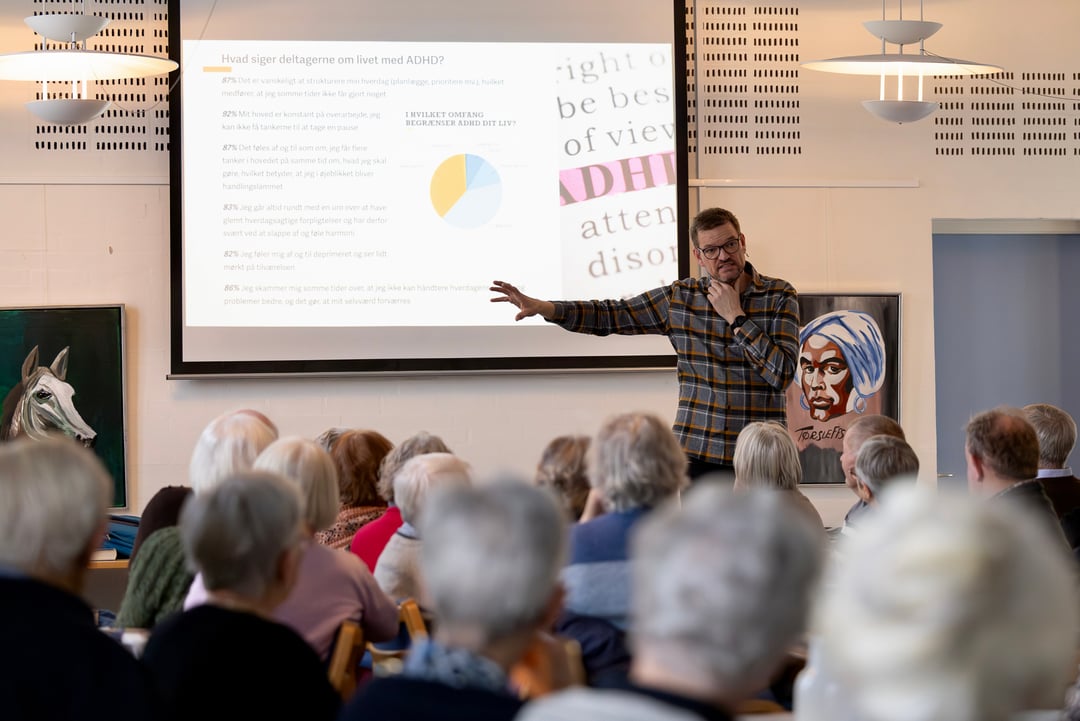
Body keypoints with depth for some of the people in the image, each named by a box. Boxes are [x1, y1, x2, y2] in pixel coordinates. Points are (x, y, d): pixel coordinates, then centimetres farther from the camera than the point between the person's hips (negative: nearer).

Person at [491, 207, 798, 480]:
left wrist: (736, 318, -12)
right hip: (694, 455, 2)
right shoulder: (680, 297, 6)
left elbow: (782, 373, -10)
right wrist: (543, 307, -3)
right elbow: (608, 315, 9)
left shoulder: (779, 296, -1)